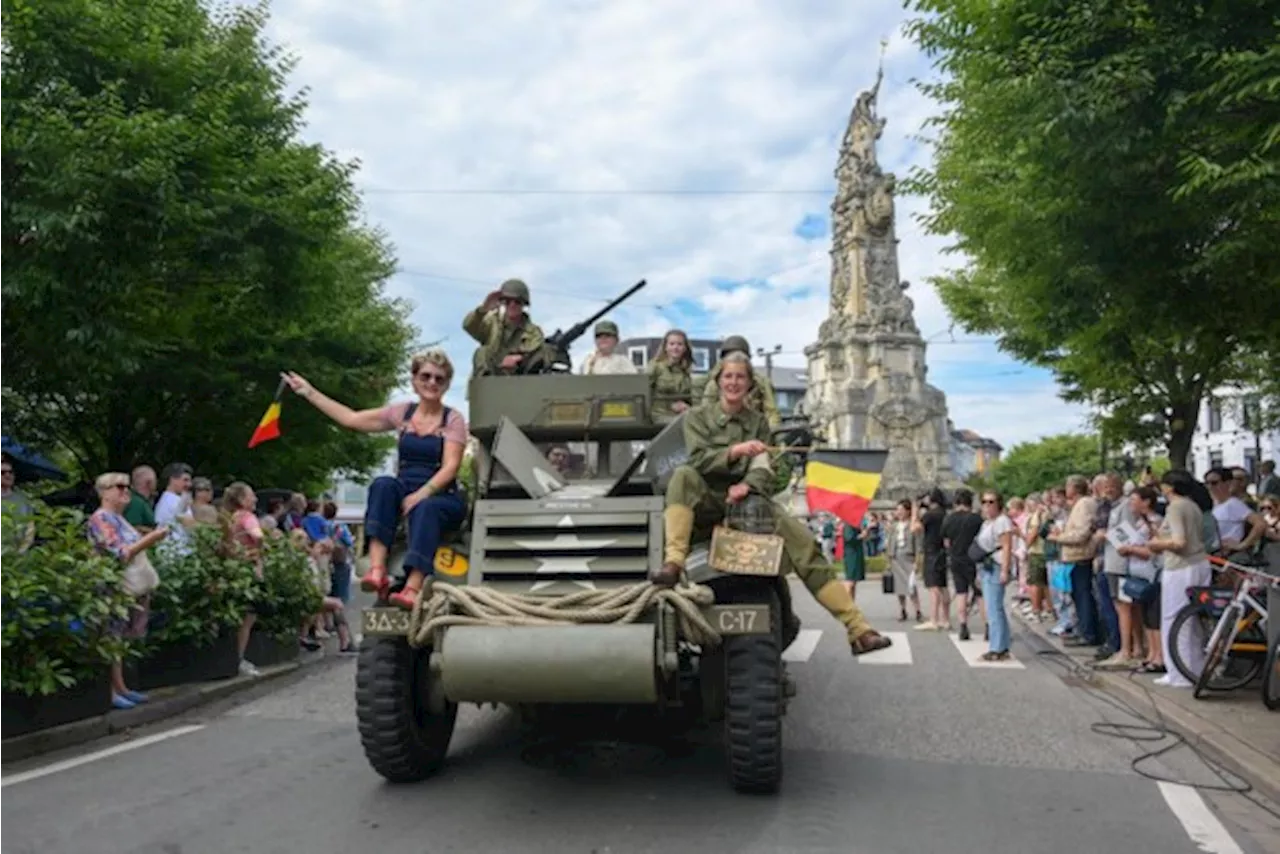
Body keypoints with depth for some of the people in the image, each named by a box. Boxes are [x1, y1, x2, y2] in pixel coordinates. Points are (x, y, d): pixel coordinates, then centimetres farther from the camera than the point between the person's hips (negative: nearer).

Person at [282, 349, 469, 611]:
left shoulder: (454, 419, 1)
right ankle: (377, 570, -42)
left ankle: (412, 590, -53)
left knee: (425, 509, -38)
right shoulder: (403, 412, 12)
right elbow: (351, 419, 15)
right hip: (404, 491, 3)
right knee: (383, 485, -30)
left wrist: (421, 495, -27)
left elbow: (450, 466, -11)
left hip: (440, 497, -3)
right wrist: (309, 392, 15)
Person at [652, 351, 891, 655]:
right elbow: (698, 458, -8)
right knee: (682, 475, -34)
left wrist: (747, 485, -22)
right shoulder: (698, 416, 10)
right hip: (707, 500, -2)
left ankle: (857, 629, -18)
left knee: (804, 541, -18)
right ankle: (673, 562, -46)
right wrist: (734, 451, -26)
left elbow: (763, 466, 1)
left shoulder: (758, 422, 18)